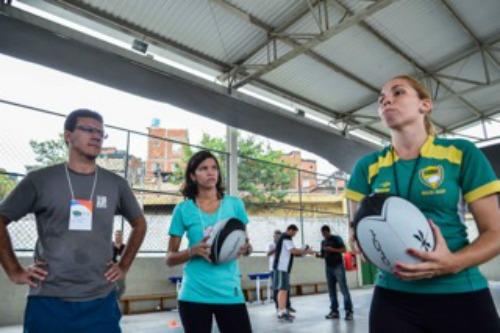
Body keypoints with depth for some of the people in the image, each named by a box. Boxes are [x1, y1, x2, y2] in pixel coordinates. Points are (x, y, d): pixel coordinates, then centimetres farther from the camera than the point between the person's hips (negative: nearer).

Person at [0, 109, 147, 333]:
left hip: (101, 303, 2)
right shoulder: (40, 180, -2)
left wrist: (124, 266, 9)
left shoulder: (116, 184, 3)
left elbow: (139, 224, 15)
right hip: (48, 302, -1)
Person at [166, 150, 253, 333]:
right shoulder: (183, 209, -2)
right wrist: (194, 250, -16)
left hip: (230, 292, 1)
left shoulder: (235, 204, 2)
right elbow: (170, 258, 3)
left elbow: (246, 243, 11)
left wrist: (244, 248, -11)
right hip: (194, 294, -1)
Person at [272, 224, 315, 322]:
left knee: (285, 289, 13)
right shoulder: (286, 238, -13)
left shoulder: (284, 238, 19)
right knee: (282, 289, -9)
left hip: (283, 267, 11)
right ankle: (281, 313, -7)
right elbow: (294, 251, -22)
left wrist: (303, 251, 12)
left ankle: (283, 311, 20)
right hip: (281, 267, -11)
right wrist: (307, 251, -12)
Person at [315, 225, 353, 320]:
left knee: (344, 289, -7)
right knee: (331, 290, 6)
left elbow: (343, 250, -9)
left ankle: (349, 311, -4)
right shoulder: (323, 242, 14)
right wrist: (319, 255, -5)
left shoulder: (337, 238, -2)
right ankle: (334, 311, 11)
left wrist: (332, 249, -19)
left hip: (338, 266, -6)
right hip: (328, 268, 6)